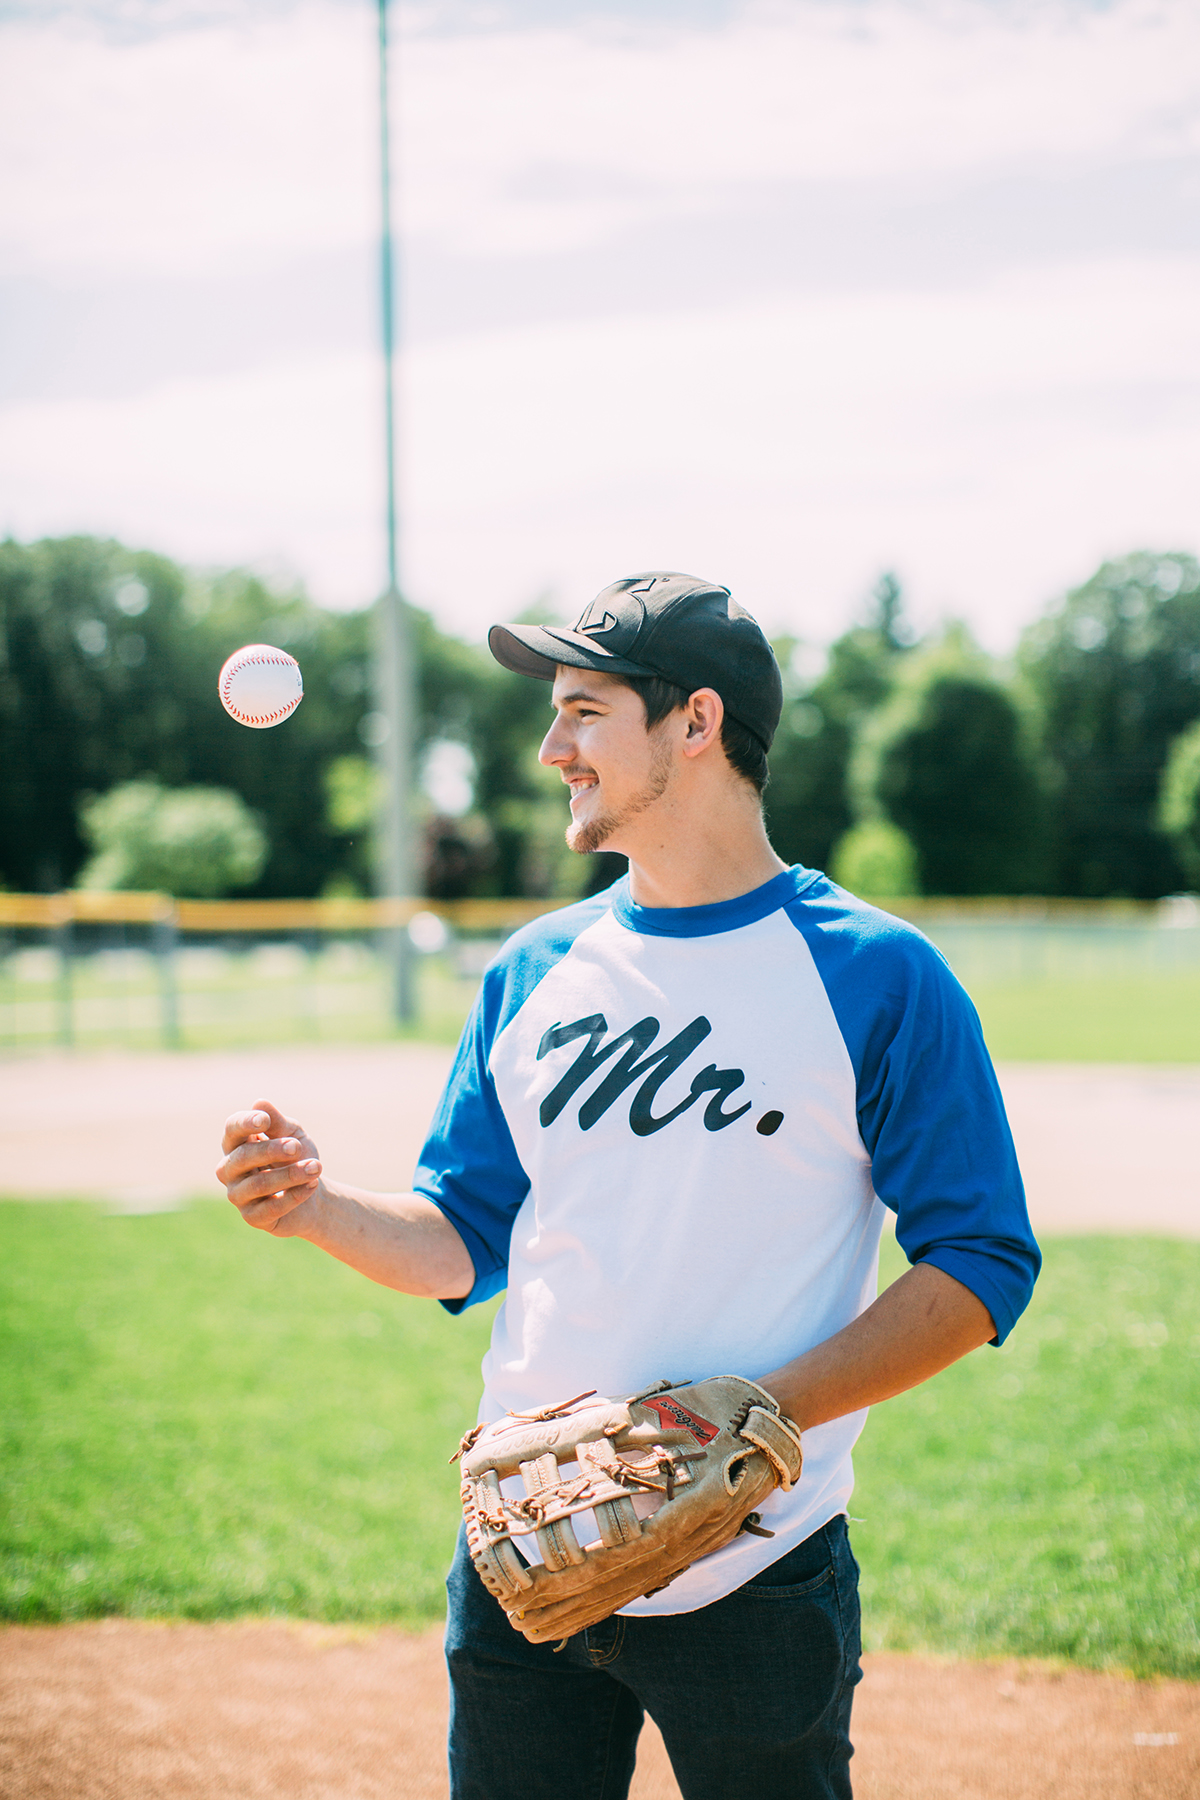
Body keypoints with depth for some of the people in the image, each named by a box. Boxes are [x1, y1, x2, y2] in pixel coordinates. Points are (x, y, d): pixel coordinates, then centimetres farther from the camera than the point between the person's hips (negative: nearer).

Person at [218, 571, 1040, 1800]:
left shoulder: (879, 979, -7)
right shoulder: (534, 972, 9)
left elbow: (980, 1272, -8)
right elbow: (469, 1243, 13)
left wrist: (758, 1410, -19)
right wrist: (320, 1209, -7)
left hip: (753, 1583, -4)